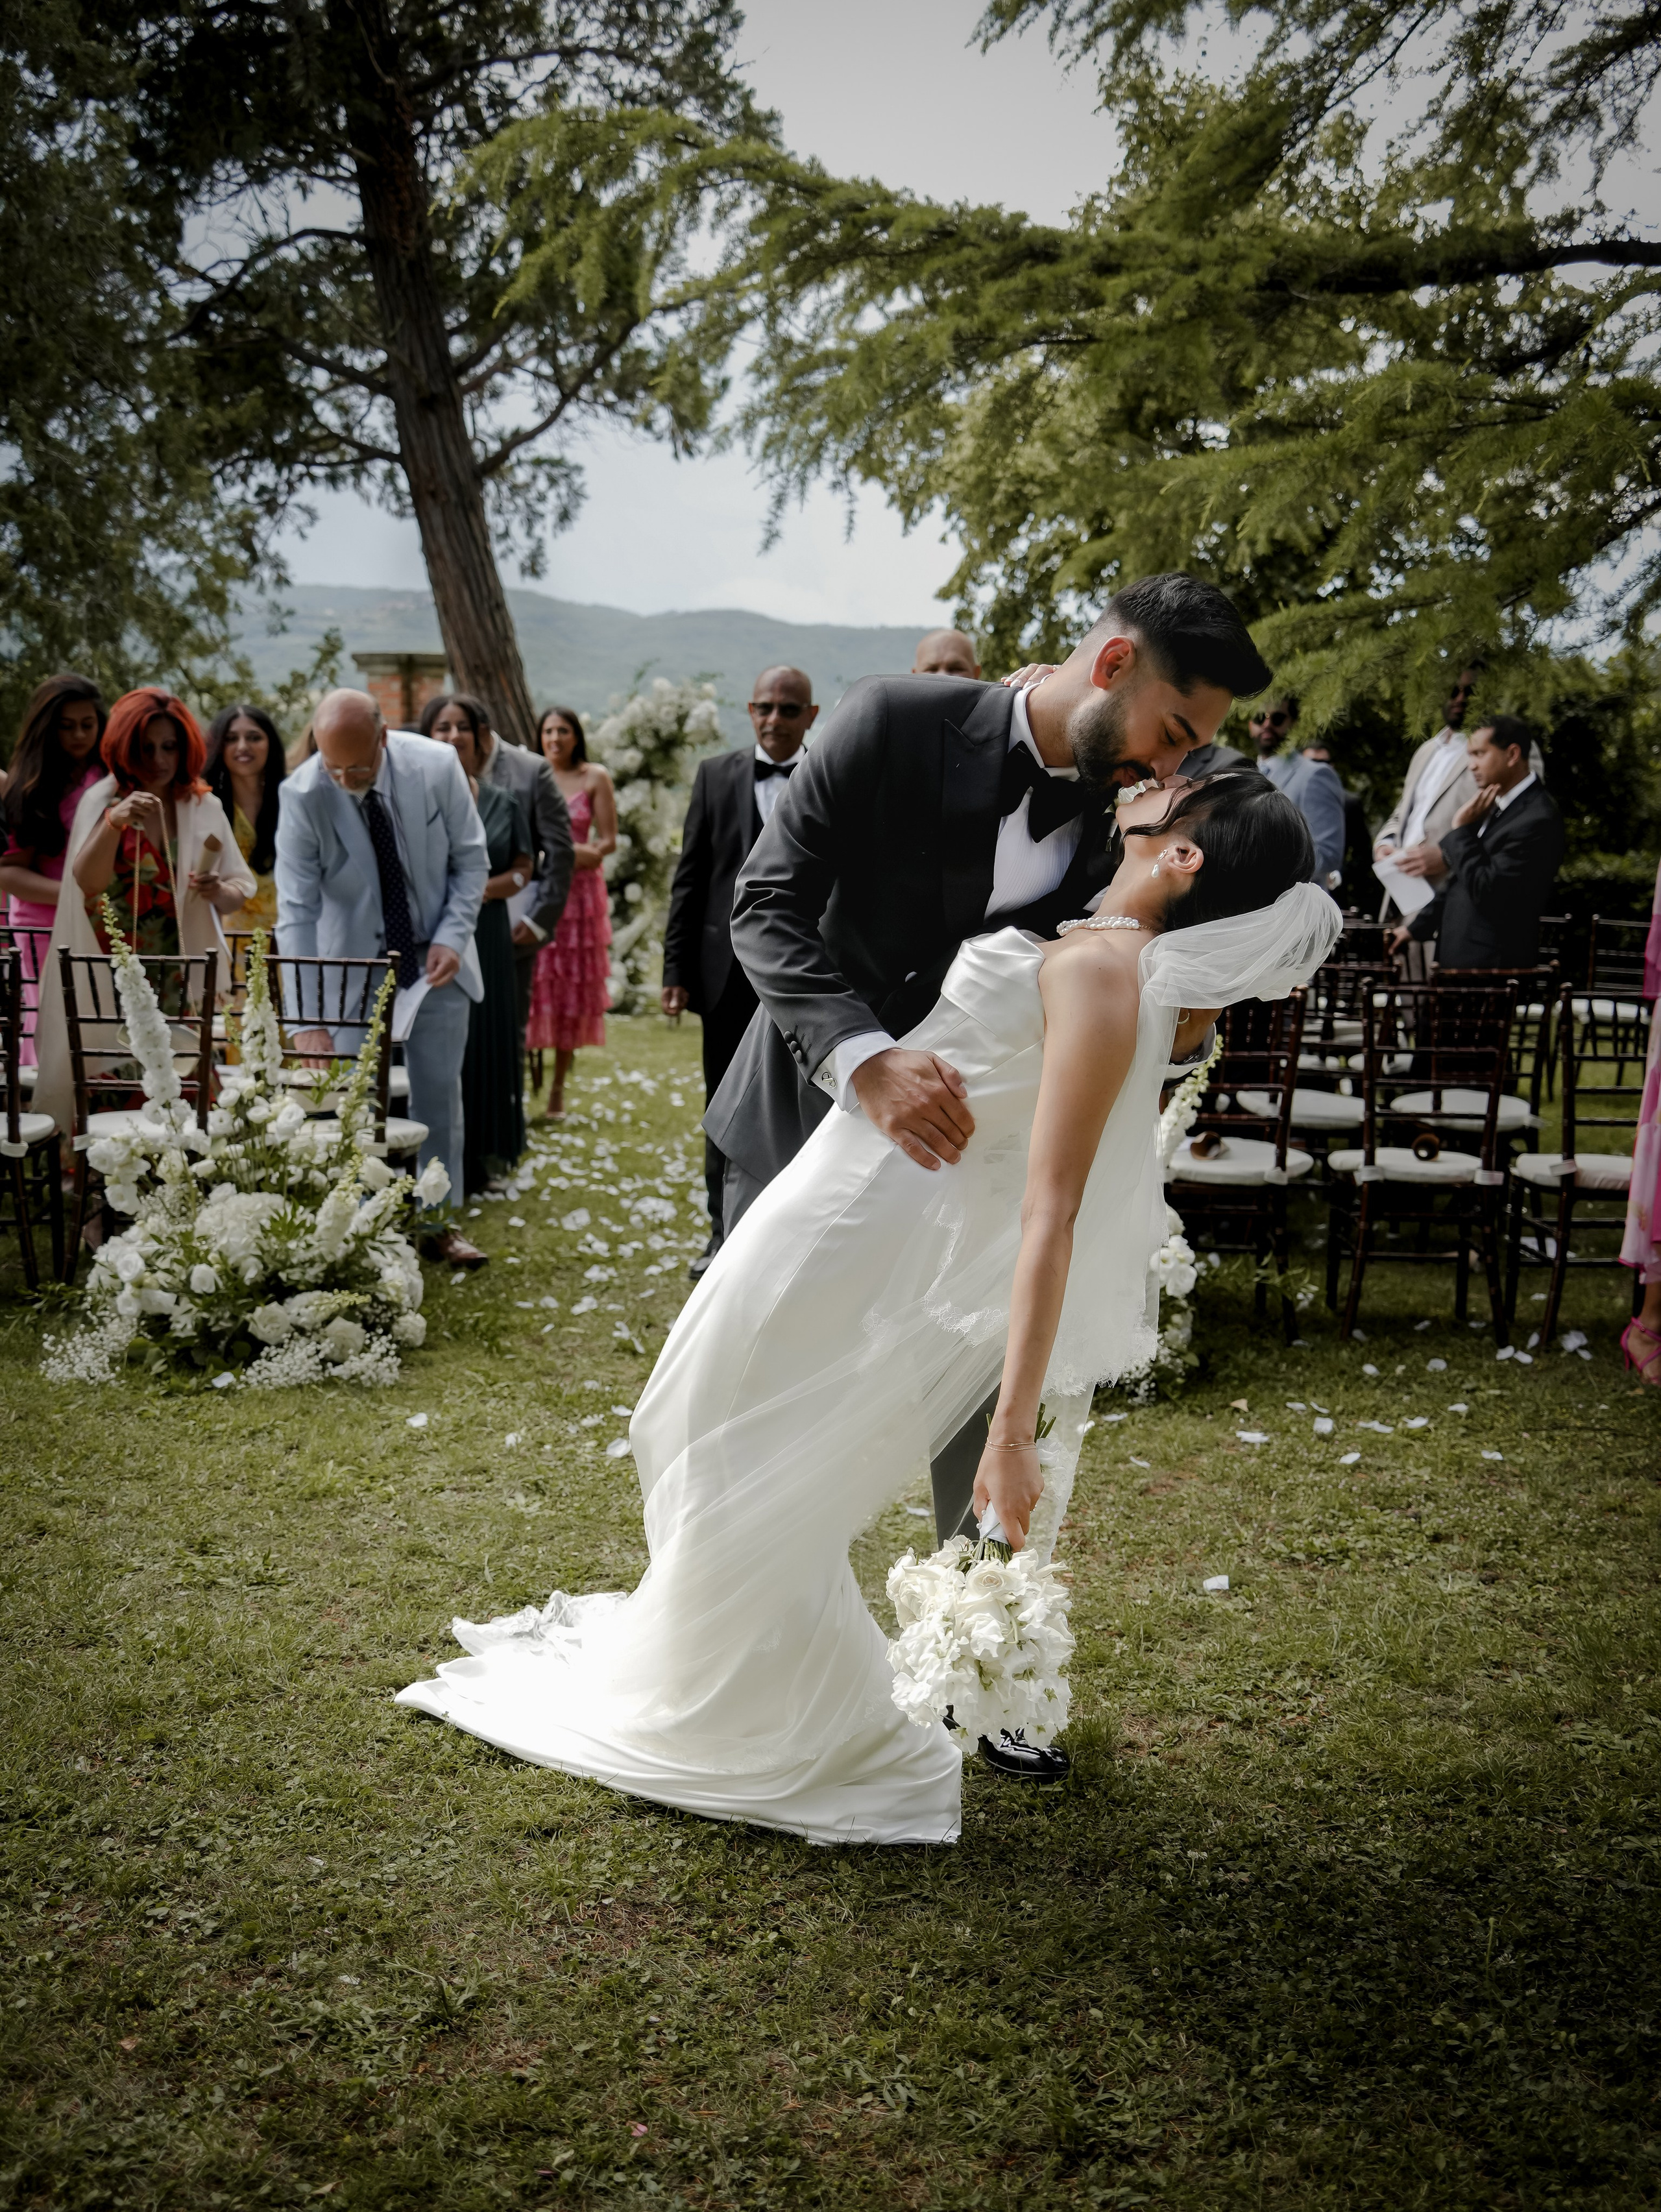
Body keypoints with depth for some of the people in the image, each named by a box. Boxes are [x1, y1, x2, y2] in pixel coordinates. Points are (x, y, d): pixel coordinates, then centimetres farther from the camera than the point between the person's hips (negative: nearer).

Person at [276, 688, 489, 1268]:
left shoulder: (437, 766, -17)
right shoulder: (302, 796, -21)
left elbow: (471, 860, -4)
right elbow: (296, 912, -25)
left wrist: (453, 937, -17)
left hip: (435, 959, 2)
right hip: (353, 964, -2)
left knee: (439, 1091, 8)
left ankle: (438, 1223, 20)